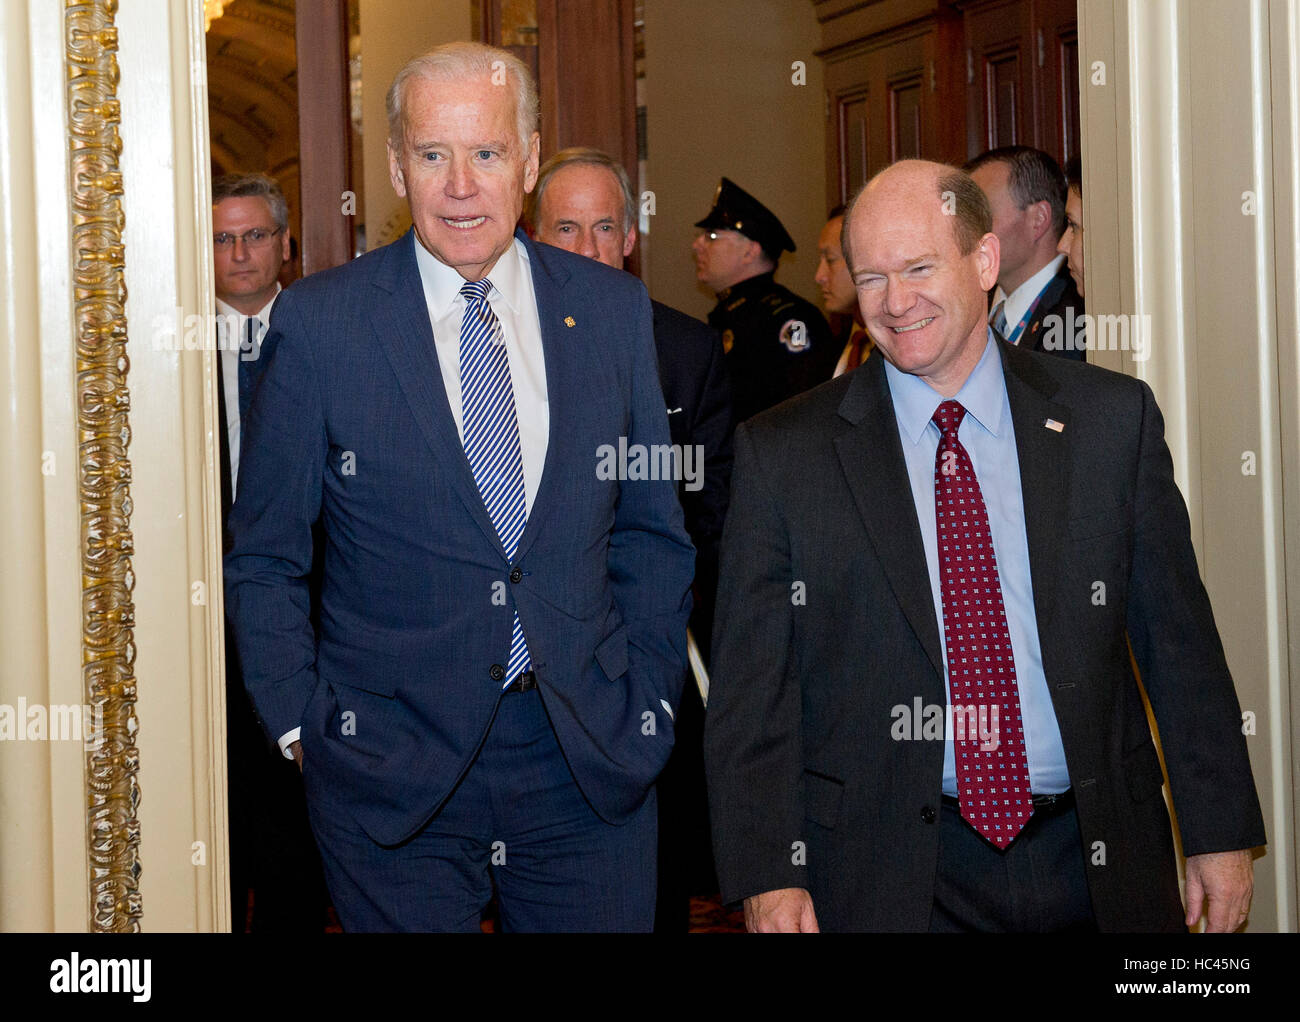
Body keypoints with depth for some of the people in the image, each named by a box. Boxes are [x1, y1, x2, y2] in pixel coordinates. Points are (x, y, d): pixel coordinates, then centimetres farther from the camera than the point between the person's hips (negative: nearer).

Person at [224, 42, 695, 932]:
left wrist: (651, 696, 4)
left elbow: (652, 531, 11)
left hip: (593, 759, 2)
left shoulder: (613, 309, 4)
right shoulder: (320, 322, -4)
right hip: (393, 770, -2)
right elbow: (264, 559, 2)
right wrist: (302, 726, -3)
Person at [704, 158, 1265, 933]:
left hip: (1097, 867, 2)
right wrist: (767, 876, -8)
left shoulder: (1114, 418, 3)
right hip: (887, 880, -1)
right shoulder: (781, 454, -1)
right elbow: (751, 687, -1)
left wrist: (1221, 833, 5)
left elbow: (1178, 640, 6)